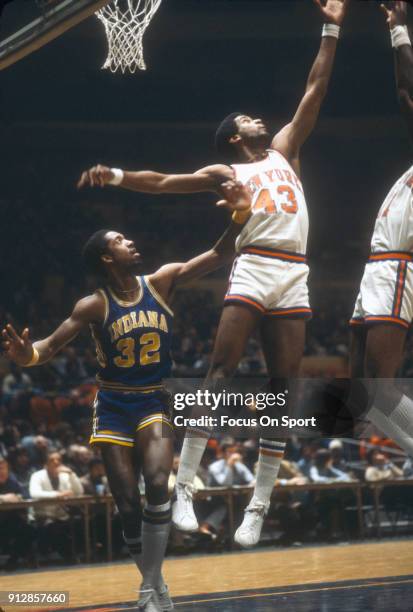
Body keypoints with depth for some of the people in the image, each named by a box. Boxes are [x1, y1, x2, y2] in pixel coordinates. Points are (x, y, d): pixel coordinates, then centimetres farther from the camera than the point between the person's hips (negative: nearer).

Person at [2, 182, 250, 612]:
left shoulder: (161, 282, -3)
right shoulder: (94, 306, -9)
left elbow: (218, 256, -6)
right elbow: (52, 346, -14)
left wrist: (241, 215, -22)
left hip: (154, 402, 1)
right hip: (114, 407, -1)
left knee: (157, 485, -22)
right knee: (127, 504, -3)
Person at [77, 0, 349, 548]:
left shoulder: (284, 149, 23)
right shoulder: (226, 172, 13)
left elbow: (315, 91, 22)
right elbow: (164, 182, 4)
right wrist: (117, 175, -11)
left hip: (294, 276, 4)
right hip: (253, 269, -4)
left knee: (282, 388, 0)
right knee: (220, 372, -15)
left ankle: (259, 505, 1)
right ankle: (184, 486, -16)